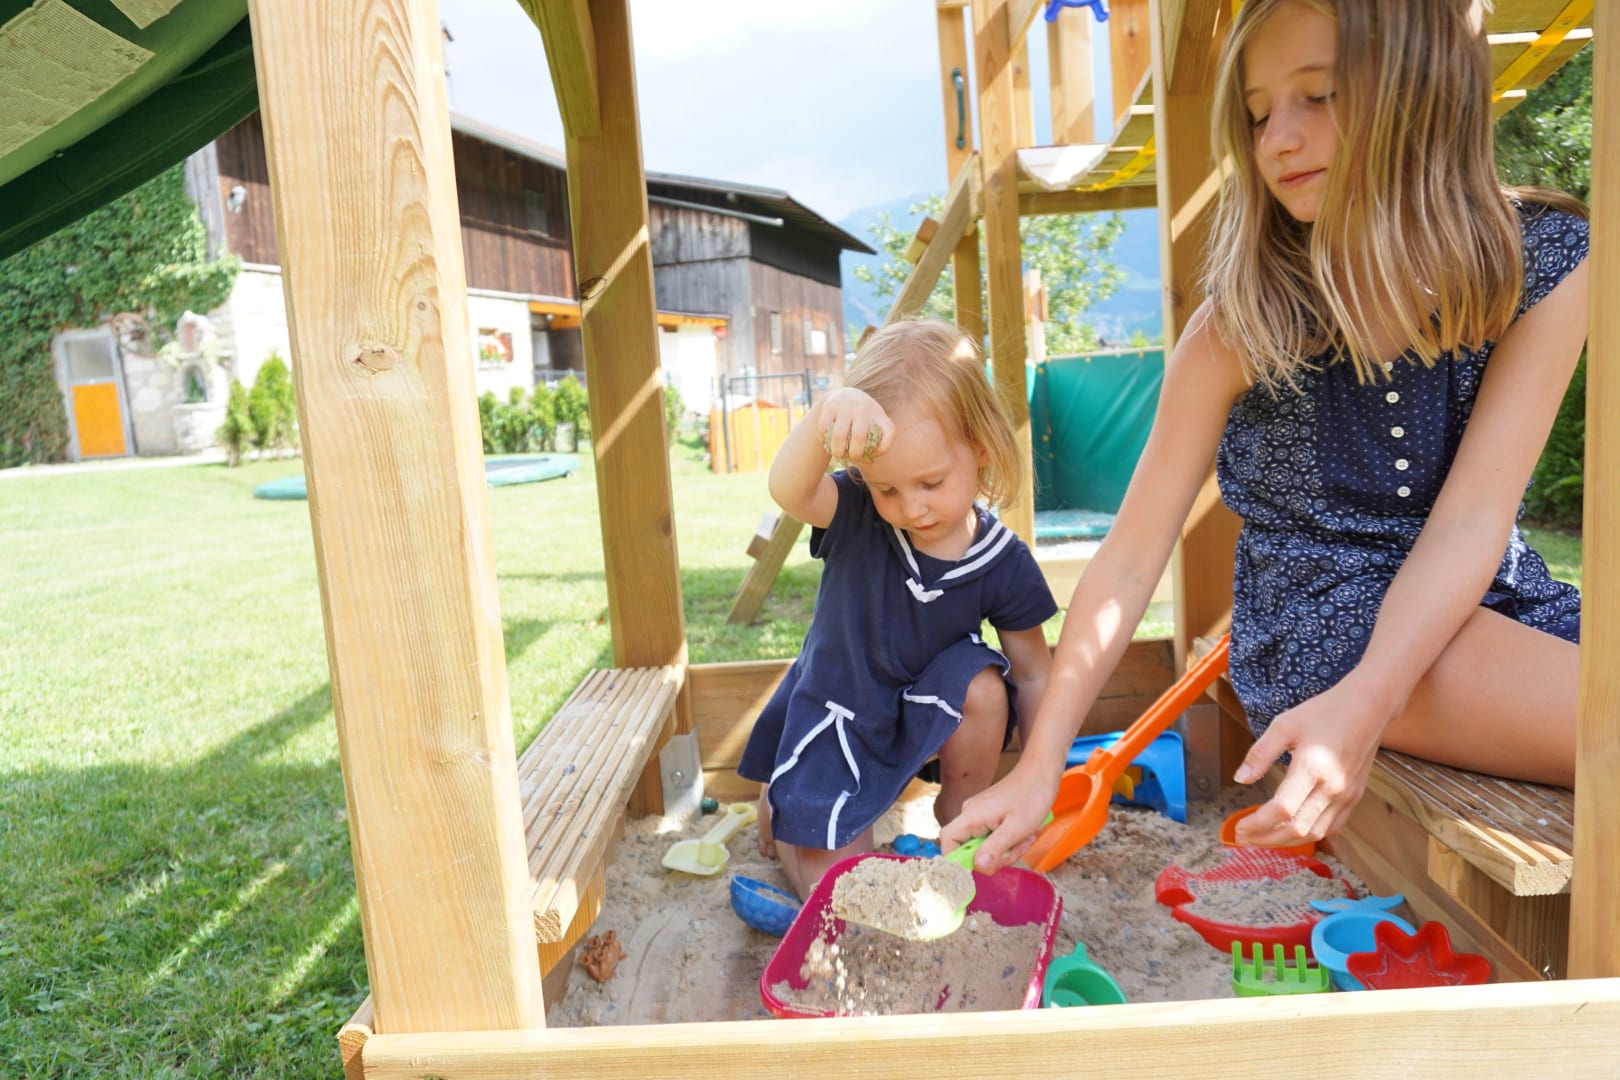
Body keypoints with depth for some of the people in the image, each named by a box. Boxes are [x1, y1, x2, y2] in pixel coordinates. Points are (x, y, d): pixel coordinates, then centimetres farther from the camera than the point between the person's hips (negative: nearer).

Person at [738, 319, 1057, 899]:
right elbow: (787, 489, -46)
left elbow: (1034, 675, -6)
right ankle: (779, 806, 28)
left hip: (930, 704, 2)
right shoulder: (855, 515, -23)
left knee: (983, 687, -31)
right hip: (833, 718, -2)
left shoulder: (1003, 562, -18)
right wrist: (827, 414, -66)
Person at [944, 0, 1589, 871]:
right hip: (1317, 618, -3)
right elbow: (1129, 560, -10)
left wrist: (1364, 704, -32)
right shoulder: (1240, 322, -11)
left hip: (1483, 594, 4)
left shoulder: (1544, 260, -6)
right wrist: (1039, 769, -13)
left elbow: (1473, 516, -14)